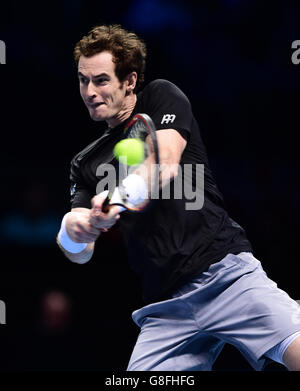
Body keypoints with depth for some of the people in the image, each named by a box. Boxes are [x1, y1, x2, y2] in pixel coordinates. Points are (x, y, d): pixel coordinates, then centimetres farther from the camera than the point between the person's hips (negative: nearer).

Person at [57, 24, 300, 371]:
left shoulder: (161, 97, 9)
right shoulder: (85, 163, 19)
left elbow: (166, 166, -11)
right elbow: (80, 254, 10)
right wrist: (70, 233, -15)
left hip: (225, 270, -5)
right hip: (164, 309, 5)